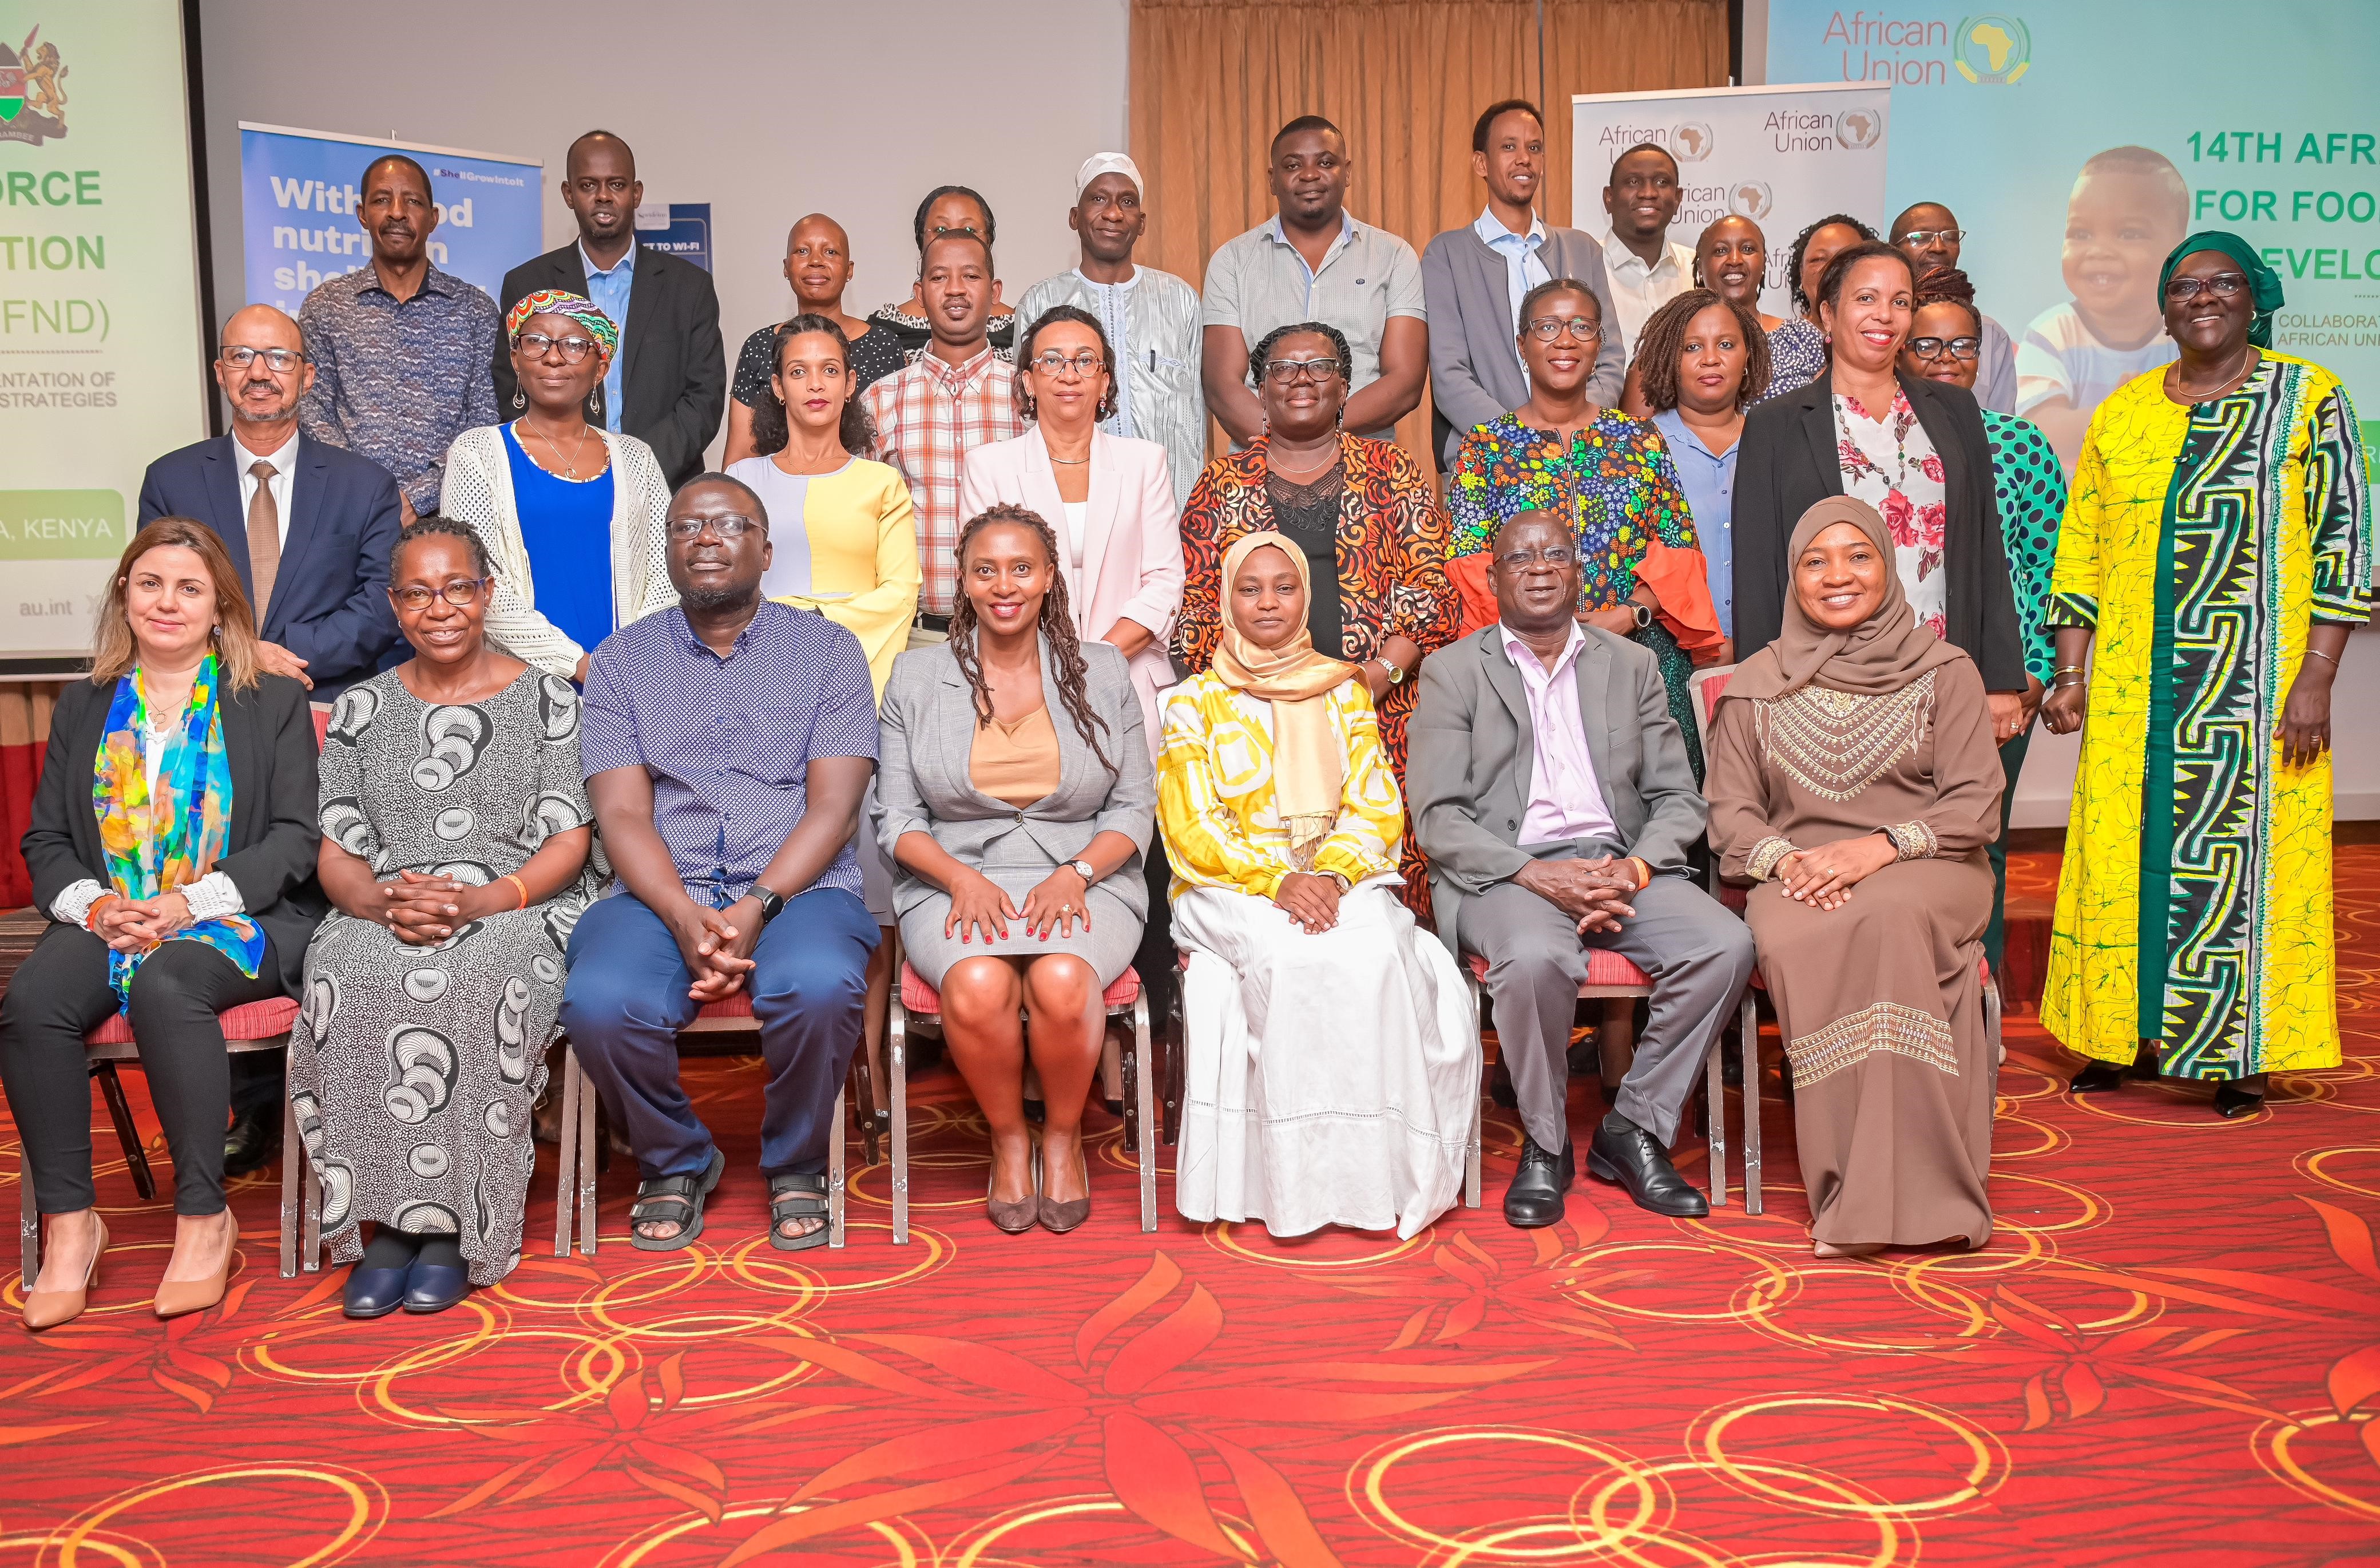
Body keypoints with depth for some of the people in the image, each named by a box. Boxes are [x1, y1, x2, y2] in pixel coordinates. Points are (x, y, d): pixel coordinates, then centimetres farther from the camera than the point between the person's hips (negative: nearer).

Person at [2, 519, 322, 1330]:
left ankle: (204, 1217, -24)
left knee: (164, 986, -35)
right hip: (106, 920, 4)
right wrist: (92, 904, -8)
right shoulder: (84, 706, 19)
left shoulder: (273, 702, 9)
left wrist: (190, 903, -14)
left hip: (236, 919, -3)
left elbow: (294, 838, -1)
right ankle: (70, 1222, -15)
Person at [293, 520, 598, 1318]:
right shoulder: (361, 709, 18)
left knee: (474, 983, -35)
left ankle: (453, 1227, -23)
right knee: (348, 984, -31)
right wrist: (384, 902, -12)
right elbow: (334, 850, 11)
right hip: (381, 917, 3)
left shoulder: (546, 698, 9)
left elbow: (567, 844, 0)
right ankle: (387, 1219, -20)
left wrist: (476, 901, -17)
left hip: (518, 913, -2)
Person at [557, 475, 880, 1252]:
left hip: (797, 887, -1)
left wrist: (758, 907, -16)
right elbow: (622, 814, 2)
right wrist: (685, 915, -17)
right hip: (662, 892, 1)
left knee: (818, 985, -35)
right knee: (601, 1002, -30)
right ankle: (674, 1163, 2)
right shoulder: (622, 658, 13)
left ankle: (796, 1168, -3)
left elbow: (833, 807, 0)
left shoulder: (829, 649, 10)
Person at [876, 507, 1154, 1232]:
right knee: (977, 986, -33)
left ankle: (1064, 1133, -3)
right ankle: (1008, 1137, -4)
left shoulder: (1102, 671, 9)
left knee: (1063, 982, -33)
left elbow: (1135, 808, 7)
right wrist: (961, 877, -12)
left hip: (1083, 880, 0)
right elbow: (897, 818, 6)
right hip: (957, 881, 0)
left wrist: (1074, 874, -11)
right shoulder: (917, 677, 9)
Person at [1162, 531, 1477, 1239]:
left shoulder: (1345, 691, 16)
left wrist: (1332, 875, -15)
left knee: (1376, 955, -32)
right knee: (1292, 960, -34)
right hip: (1231, 890, -1)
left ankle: (1378, 1169, -23)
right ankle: (1299, 1181, -25)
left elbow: (1378, 807, 6)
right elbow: (1193, 829, -1)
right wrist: (1277, 882, -18)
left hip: (1343, 880, 2)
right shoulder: (1194, 702, 9)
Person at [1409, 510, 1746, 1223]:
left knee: (1726, 945, -24)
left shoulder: (1633, 665, 17)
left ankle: (1632, 1128, -5)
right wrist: (1538, 875, -16)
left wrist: (1636, 869, -10)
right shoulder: (1453, 672, 7)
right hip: (1506, 870, -3)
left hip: (1621, 865, 3)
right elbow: (1437, 817, -2)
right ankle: (1545, 1143, -10)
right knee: (1534, 958, -36)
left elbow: (1678, 798, 11)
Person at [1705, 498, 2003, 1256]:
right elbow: (1730, 811, 9)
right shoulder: (1756, 687, 14)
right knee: (1795, 942, -35)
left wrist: (1880, 846, -16)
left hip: (1925, 870, -1)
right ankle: (1860, 1192, -28)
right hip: (1797, 877, 1)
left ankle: (1892, 1192, -32)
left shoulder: (1943, 672, 10)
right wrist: (1785, 859, -13)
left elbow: (1975, 805, 1)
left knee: (1887, 917, -37)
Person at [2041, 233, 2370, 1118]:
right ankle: (2129, 1033, 19)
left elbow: (2342, 542, -4)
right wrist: (2070, 672, 4)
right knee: (2122, 849, 5)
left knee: (2244, 849, 0)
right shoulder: (2122, 413, 11)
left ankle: (2240, 1052, 11)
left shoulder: (2308, 399, 1)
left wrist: (2316, 681, -11)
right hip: (2134, 687, 3)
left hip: (2256, 682, -3)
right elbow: (2081, 552, 11)